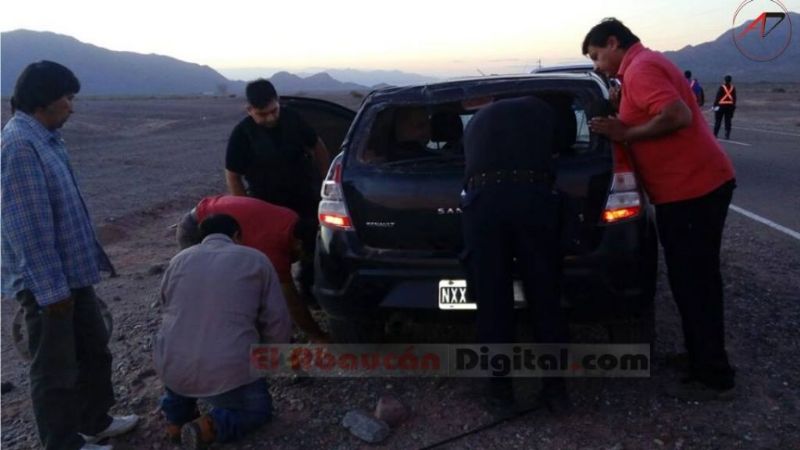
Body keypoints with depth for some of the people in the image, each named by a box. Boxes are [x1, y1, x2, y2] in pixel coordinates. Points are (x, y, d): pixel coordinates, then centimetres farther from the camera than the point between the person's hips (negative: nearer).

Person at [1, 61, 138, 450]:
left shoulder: (45, 138, 9)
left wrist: (91, 257, 20)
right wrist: (51, 288, -21)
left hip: (72, 271, 10)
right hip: (46, 283, -10)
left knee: (94, 349, 22)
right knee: (55, 368, 7)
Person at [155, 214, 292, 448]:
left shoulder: (178, 260, 12)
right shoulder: (256, 260, 5)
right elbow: (278, 325, 4)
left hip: (170, 368, 4)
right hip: (227, 372, -4)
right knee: (259, 409, 25)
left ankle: (176, 416, 23)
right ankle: (210, 426, -2)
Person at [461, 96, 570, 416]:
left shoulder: (477, 120, 35)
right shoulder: (542, 110, 29)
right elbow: (559, 147, 35)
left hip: (482, 199, 1)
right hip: (532, 195, -1)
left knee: (492, 303, 6)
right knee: (545, 298, 9)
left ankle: (501, 391, 14)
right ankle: (555, 387, 17)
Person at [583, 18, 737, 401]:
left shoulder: (639, 69, -14)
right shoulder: (645, 64, 18)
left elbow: (678, 116, -27)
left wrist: (625, 134, -17)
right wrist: (623, 128, 10)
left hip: (691, 188, -11)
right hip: (700, 183, 11)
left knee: (693, 283, -3)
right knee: (694, 279, 18)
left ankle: (713, 377, 7)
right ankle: (700, 355, 31)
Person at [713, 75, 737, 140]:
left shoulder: (722, 87, -10)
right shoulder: (733, 88, 2)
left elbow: (717, 97, -11)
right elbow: (734, 98, 5)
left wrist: (715, 105, -5)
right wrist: (733, 106, 13)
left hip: (721, 105, -3)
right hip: (730, 106, 3)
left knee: (718, 121, 5)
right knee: (728, 122, 6)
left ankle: (715, 134, 7)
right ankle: (727, 135, 2)